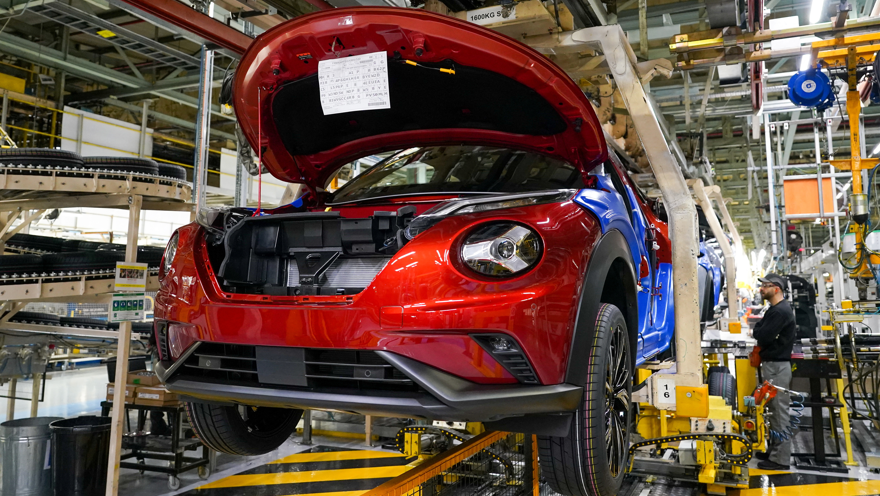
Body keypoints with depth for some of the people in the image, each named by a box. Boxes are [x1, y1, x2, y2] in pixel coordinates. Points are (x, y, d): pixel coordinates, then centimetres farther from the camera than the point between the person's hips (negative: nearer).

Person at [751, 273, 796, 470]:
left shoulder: (780, 311, -18)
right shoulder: (777, 309, 15)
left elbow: (762, 336, -21)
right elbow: (764, 335, 18)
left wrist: (758, 328, -2)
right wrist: (761, 330, -1)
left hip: (777, 366, -10)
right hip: (773, 364, 10)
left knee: (780, 411, -5)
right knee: (775, 409, 16)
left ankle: (781, 459, 0)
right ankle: (775, 450, 25)